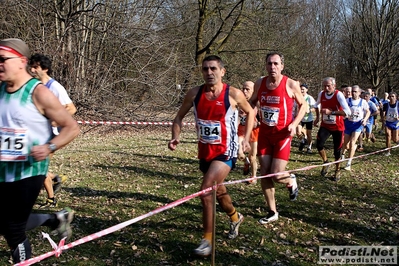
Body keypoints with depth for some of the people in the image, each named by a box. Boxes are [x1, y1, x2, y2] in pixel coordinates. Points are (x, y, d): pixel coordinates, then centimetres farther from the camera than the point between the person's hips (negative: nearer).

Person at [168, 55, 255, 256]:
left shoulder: (233, 94, -12)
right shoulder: (194, 94, -4)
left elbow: (250, 112, 7)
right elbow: (179, 116, 8)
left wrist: (246, 138, 0)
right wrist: (175, 136, -10)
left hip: (225, 151, -5)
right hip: (205, 151, 5)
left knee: (206, 190, -20)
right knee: (217, 190, 22)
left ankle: (208, 240, -4)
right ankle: (235, 217, 53)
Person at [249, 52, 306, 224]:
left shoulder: (291, 85, -10)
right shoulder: (260, 83, 1)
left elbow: (303, 105, 2)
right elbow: (253, 102, 19)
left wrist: (294, 124, -12)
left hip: (282, 134, -4)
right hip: (264, 133, 4)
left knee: (276, 175, -9)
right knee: (264, 174, 4)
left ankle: (291, 181, 30)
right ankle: (272, 212, 20)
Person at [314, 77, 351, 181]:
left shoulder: (338, 95, -20)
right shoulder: (321, 94, -4)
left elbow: (347, 112, -30)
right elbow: (316, 105, 20)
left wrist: (331, 112, -34)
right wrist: (317, 117, 16)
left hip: (337, 127, -3)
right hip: (325, 125, 3)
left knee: (337, 150, 6)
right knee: (319, 144, -20)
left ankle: (337, 171, 28)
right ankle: (326, 162, 8)